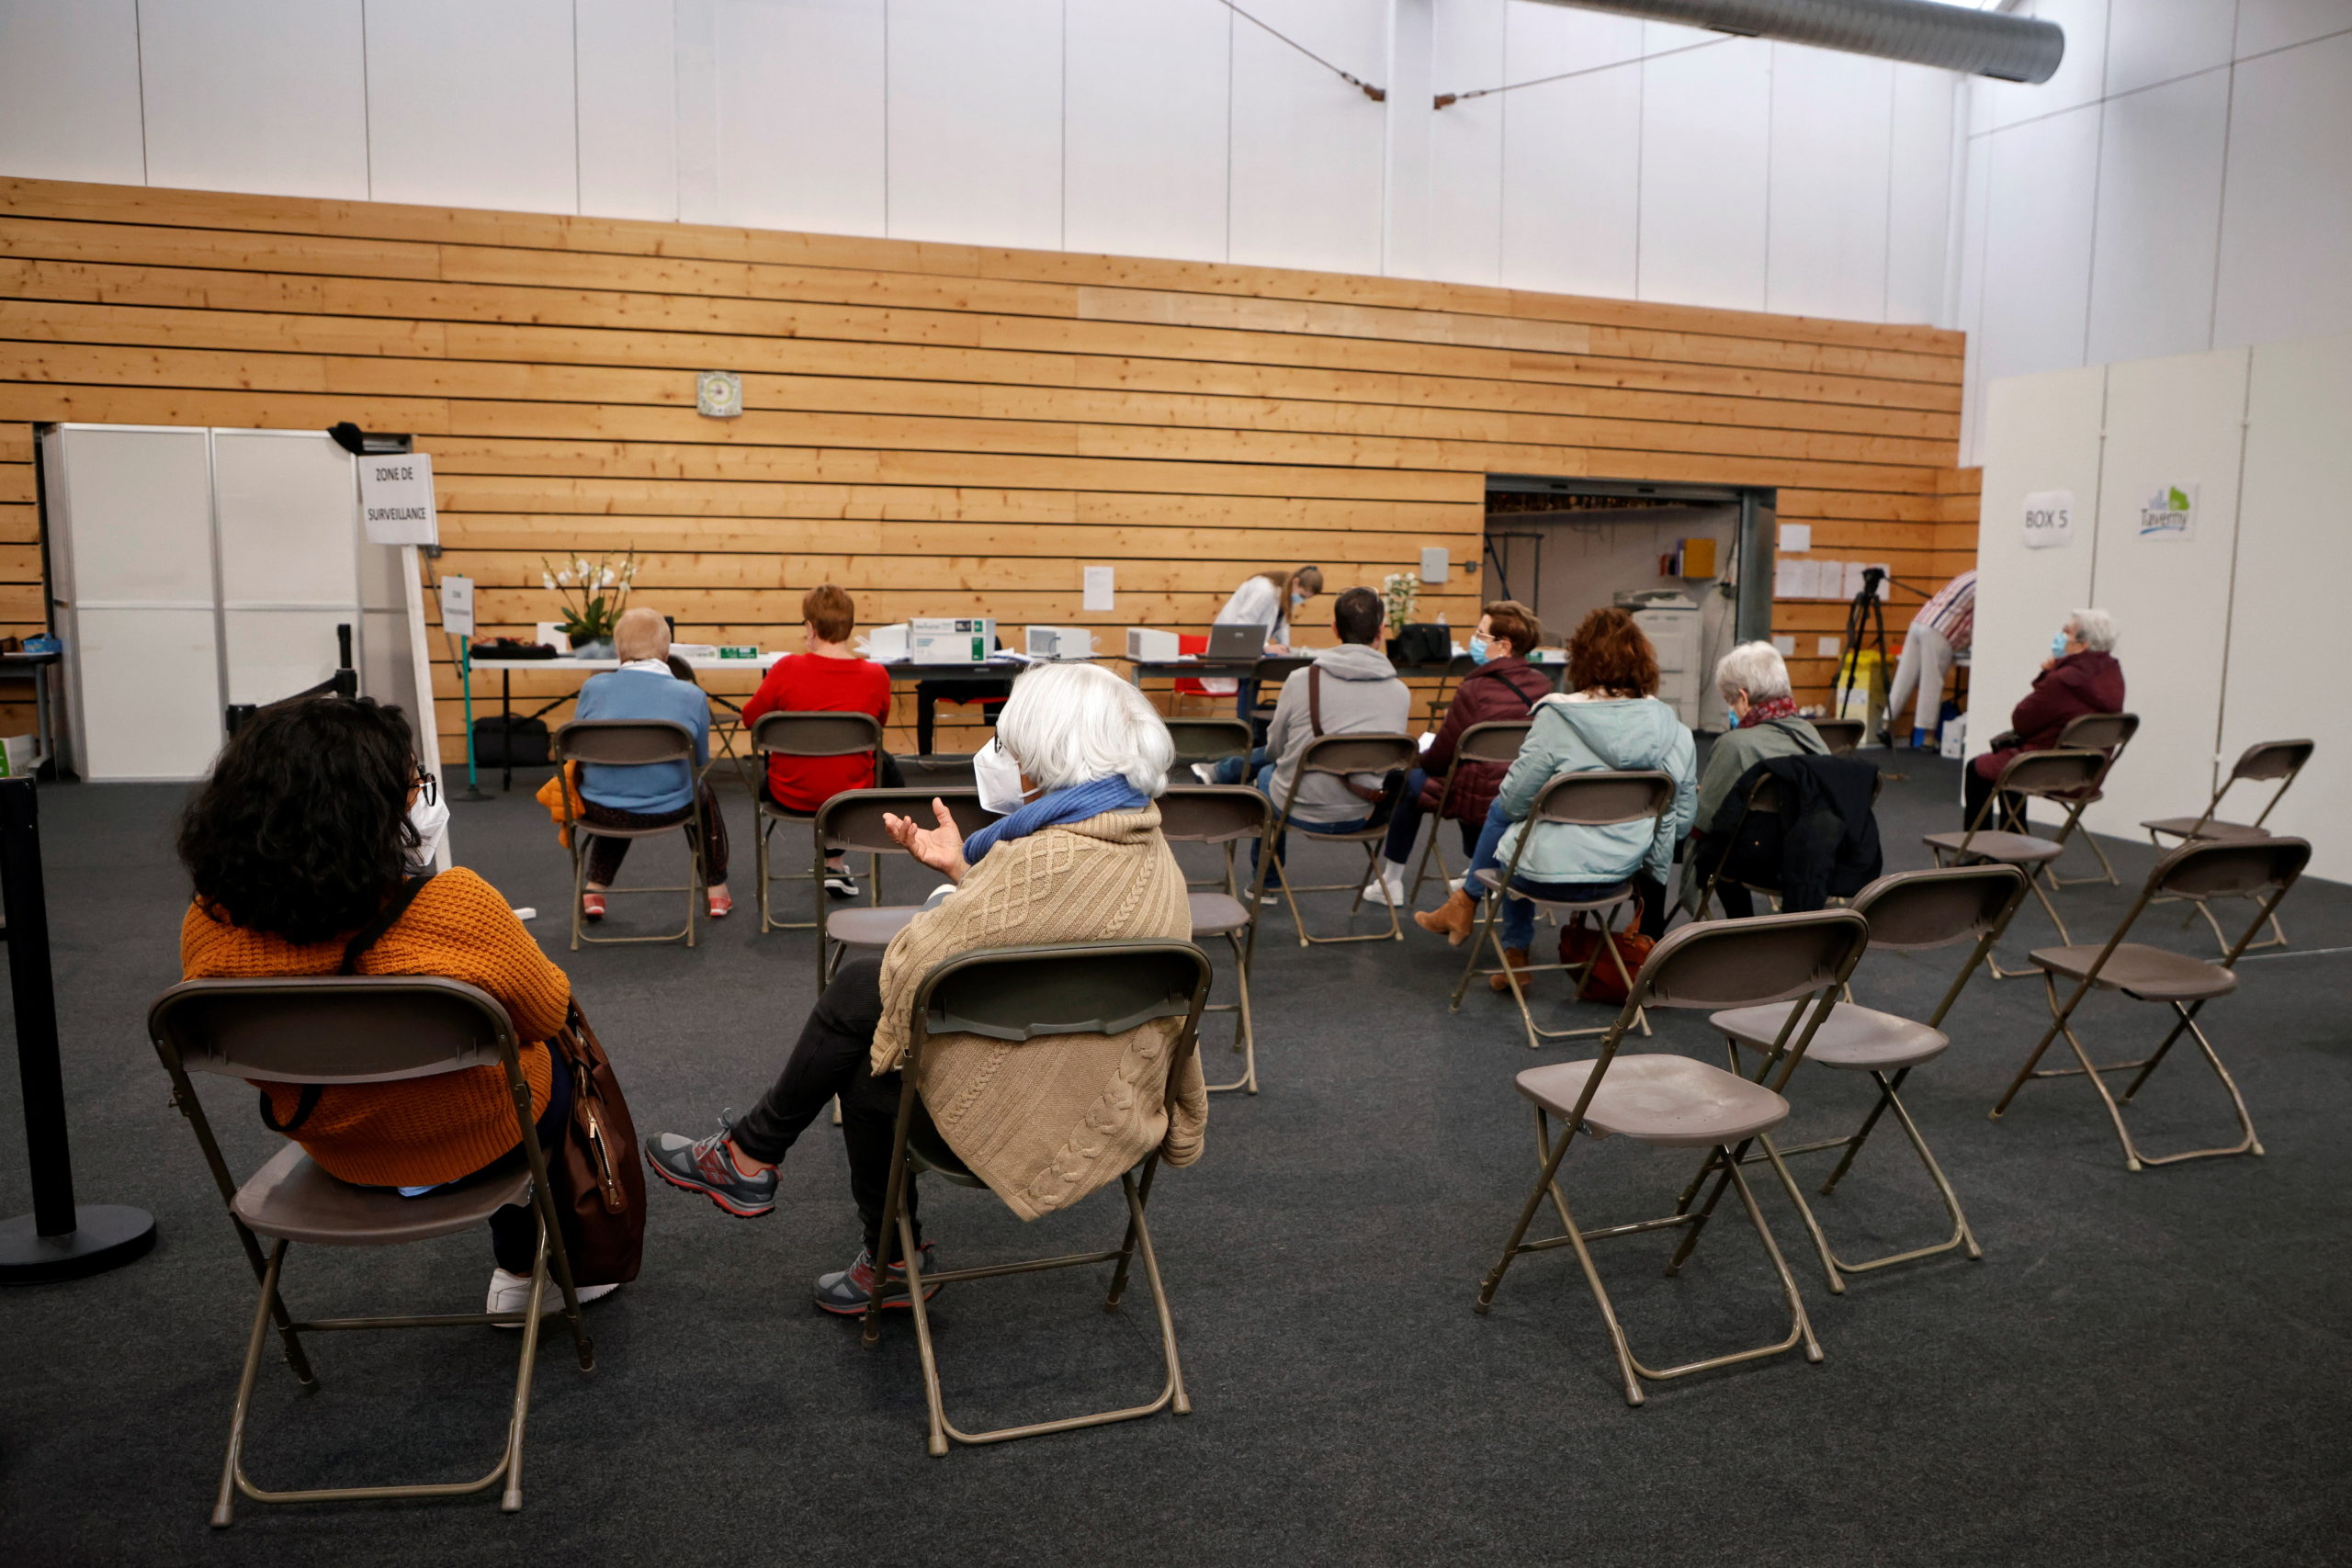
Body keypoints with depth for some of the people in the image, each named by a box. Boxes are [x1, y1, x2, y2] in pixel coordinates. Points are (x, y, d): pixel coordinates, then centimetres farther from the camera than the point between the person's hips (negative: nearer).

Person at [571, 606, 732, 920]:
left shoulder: (593, 687, -5)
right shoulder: (691, 695, -8)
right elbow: (701, 759, 5)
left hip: (599, 811, 2)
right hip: (667, 810, -2)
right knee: (702, 794, 34)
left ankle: (595, 891, 40)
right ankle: (716, 891, 39)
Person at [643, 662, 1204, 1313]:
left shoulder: (1052, 861, -30)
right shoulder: (1144, 839, 0)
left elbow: (917, 964, -21)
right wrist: (962, 868, 11)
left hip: (1046, 1113, -8)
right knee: (859, 986, 12)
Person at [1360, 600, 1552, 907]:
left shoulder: (1474, 691, -21)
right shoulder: (1542, 685, -2)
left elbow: (1438, 758, -12)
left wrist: (1421, 754, 11)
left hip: (1481, 801, -6)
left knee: (1409, 778, 19)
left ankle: (1391, 881, 28)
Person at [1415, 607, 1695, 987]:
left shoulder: (1558, 718, -17)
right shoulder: (1671, 728, -7)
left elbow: (1514, 799, -10)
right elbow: (1681, 817, 0)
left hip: (1550, 873, -4)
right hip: (1621, 870, 5)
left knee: (1502, 813, 26)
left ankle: (1466, 905, 41)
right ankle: (1515, 954, 34)